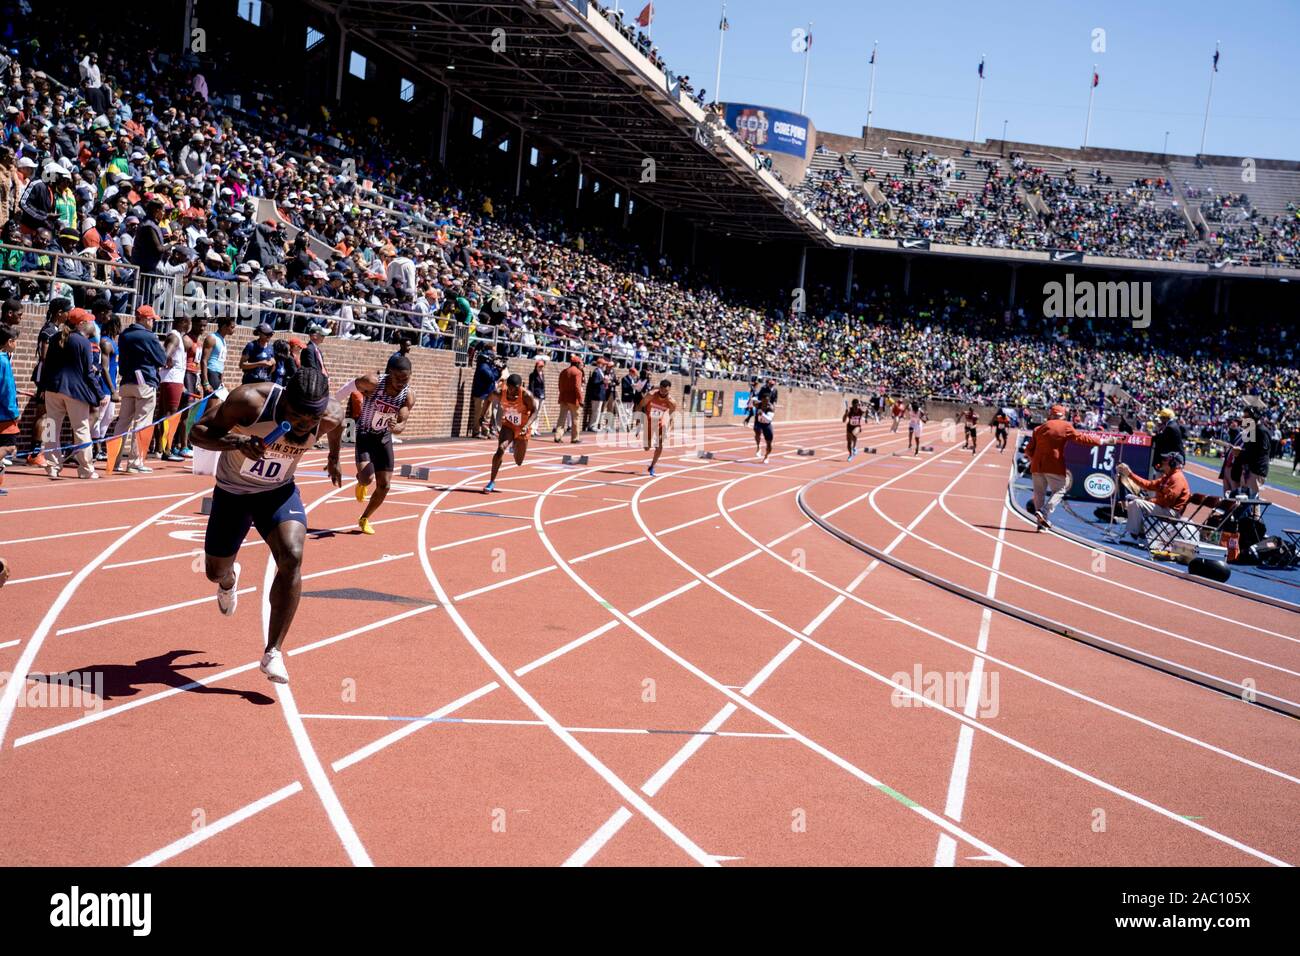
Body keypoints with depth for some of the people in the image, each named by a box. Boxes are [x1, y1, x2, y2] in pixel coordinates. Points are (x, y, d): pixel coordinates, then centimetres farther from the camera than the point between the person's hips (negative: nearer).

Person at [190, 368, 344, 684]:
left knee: (292, 557, -26)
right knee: (215, 573, 13)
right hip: (232, 493, 0)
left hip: (279, 493, 1)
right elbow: (197, 432, -26)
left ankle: (273, 653, -18)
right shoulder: (251, 400, -33)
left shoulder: (329, 416, -23)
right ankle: (230, 579, 56)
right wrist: (236, 442, -44)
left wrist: (334, 458, 21)